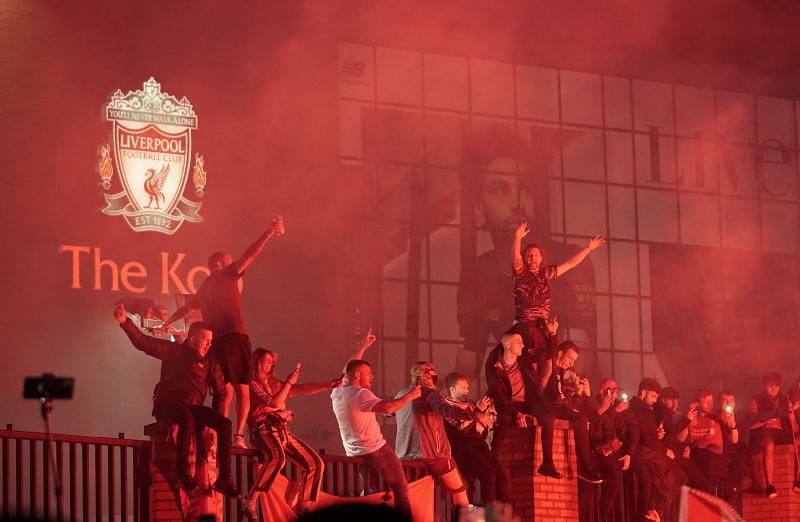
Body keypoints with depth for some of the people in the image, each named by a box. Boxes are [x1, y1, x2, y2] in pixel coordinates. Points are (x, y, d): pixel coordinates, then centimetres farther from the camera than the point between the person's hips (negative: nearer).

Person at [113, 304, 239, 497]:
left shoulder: (209, 363, 15)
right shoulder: (173, 351, 5)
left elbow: (220, 392, 20)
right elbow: (143, 342, -3)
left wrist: (215, 418, 5)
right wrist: (125, 322, -18)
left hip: (193, 407, 5)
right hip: (168, 406, -4)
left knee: (225, 424, -20)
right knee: (187, 419, -39)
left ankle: (224, 478, -23)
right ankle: (183, 472, -40)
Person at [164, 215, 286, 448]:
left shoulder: (204, 289, 24)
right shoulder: (226, 276, 6)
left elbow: (185, 308, 37)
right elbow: (249, 255, -2)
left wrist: (167, 324, 53)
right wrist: (269, 233, -3)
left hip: (215, 342, 6)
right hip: (234, 338, -6)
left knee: (225, 391, 4)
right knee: (243, 391, -2)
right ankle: (238, 436, -14)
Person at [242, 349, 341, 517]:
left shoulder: (275, 384, 22)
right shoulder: (252, 384, -1)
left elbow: (302, 389, 14)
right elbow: (274, 403, -14)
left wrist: (327, 385, 3)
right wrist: (289, 382, -5)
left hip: (283, 431, 8)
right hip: (264, 430, -8)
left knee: (315, 463, 1)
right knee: (277, 457, -41)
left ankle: (304, 508, 8)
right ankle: (251, 500, -36)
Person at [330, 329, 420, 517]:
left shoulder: (337, 393, 8)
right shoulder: (360, 394, -17)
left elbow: (348, 370, 26)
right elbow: (387, 408, -31)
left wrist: (363, 347, 29)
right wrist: (409, 396, -19)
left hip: (354, 455, 9)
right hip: (376, 451, -9)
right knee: (400, 489, -2)